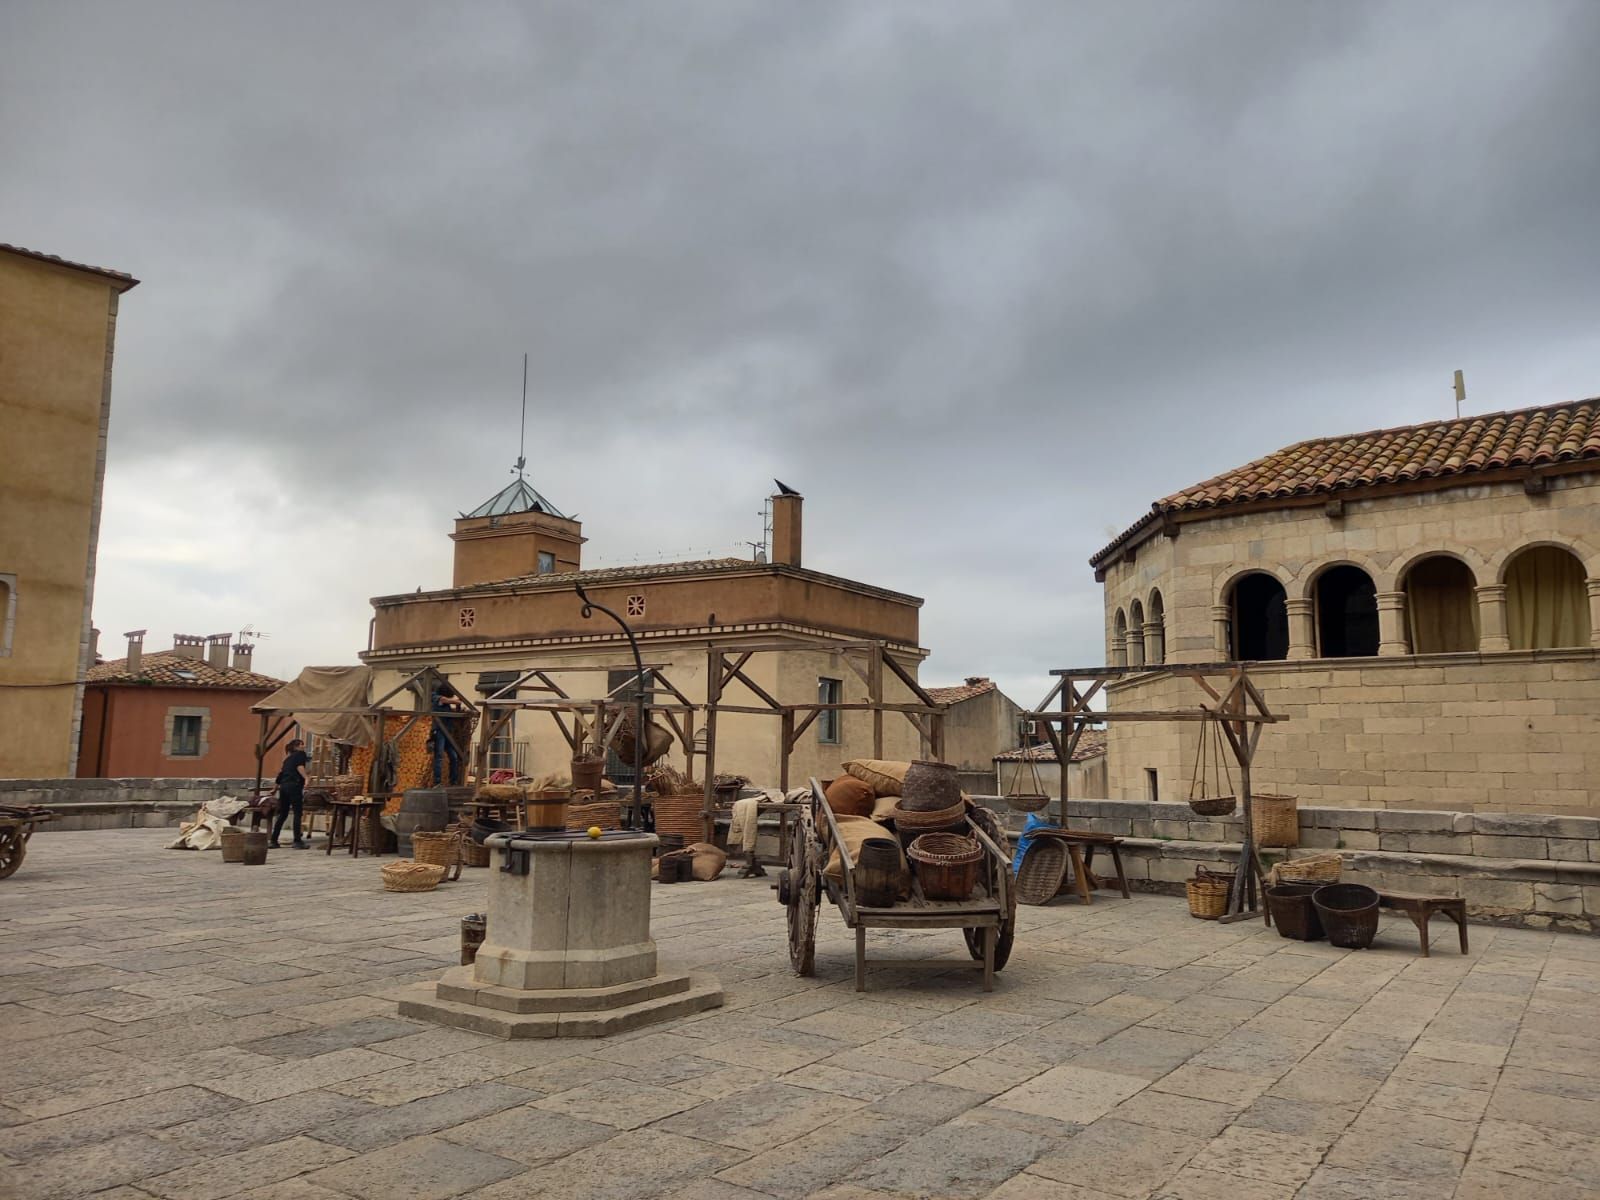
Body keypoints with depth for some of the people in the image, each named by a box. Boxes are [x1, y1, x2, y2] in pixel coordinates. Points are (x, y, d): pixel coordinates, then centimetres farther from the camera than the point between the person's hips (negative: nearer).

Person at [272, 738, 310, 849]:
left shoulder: (288, 759, 27)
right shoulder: (301, 754, 7)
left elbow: (281, 772, 36)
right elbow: (300, 767, -12)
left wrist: (276, 788, 51)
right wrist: (306, 778, -25)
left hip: (283, 786, 8)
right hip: (294, 785, -8)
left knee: (282, 814, 13)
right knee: (297, 813, -7)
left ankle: (273, 840, 14)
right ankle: (297, 841, -11)